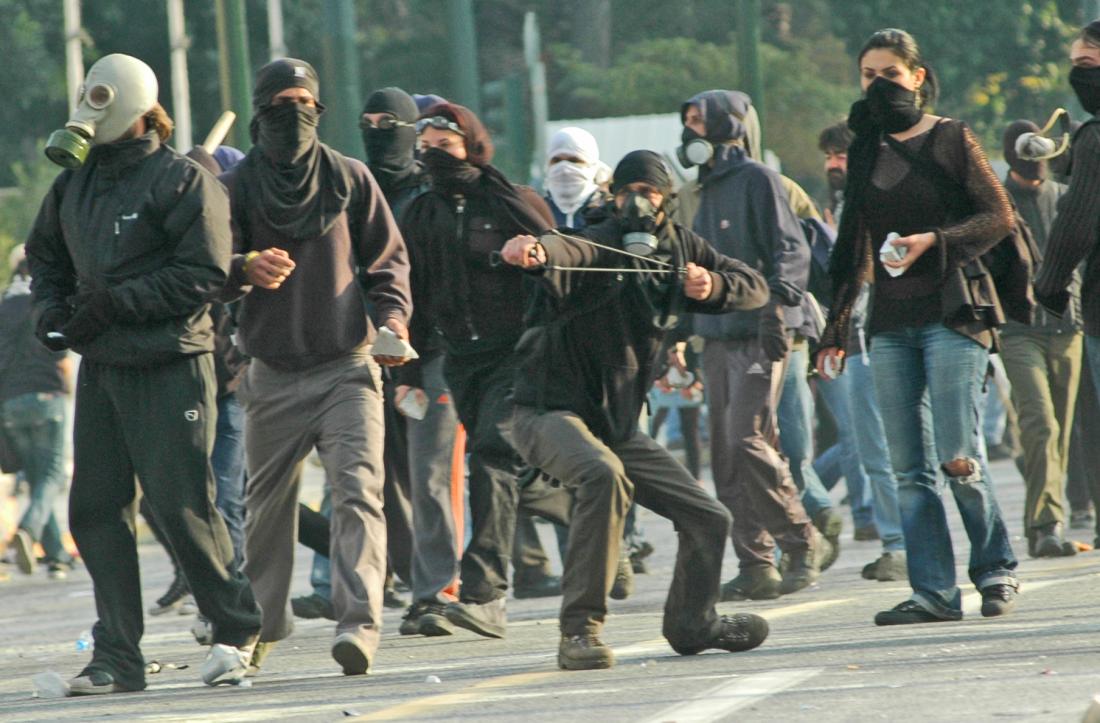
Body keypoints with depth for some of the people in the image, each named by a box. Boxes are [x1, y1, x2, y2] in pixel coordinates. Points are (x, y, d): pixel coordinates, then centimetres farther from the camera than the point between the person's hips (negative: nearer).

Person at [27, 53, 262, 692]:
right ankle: (117, 655, 8)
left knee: (183, 505, -8)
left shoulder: (183, 181, -9)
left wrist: (116, 302, -19)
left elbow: (203, 274, -15)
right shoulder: (75, 185, 12)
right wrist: (51, 306, 3)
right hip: (100, 369, 7)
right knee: (94, 509, 4)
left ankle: (237, 630, 8)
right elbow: (46, 255, 25)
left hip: (170, 368, -7)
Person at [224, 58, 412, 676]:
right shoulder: (238, 186, 4)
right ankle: (262, 623, 28)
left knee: (358, 490, -17)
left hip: (347, 367, -1)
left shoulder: (350, 178, 6)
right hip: (273, 374, 1)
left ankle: (360, 622, -28)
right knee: (268, 503, 10)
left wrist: (393, 313, -9)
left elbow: (388, 256, 10)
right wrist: (245, 269, -27)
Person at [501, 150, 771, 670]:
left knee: (708, 520, 10)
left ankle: (691, 623, 37)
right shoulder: (601, 244, -16)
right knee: (603, 474, -37)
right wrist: (535, 251, -64)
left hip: (619, 424, 7)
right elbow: (571, 253, -40)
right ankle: (579, 631, -33)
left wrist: (712, 286, -15)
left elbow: (755, 288, 8)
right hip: (551, 412, -7)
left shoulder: (680, 248, 6)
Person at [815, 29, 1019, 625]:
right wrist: (835, 330, 17)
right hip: (891, 324, 5)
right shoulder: (865, 152, 15)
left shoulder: (950, 139, 0)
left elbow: (999, 216, -3)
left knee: (958, 458, -11)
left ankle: (996, 570, 8)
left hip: (951, 313, -5)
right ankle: (934, 592, 0)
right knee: (909, 468, -1)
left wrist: (934, 240, -17)